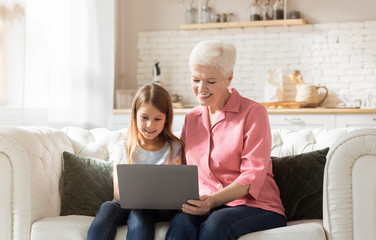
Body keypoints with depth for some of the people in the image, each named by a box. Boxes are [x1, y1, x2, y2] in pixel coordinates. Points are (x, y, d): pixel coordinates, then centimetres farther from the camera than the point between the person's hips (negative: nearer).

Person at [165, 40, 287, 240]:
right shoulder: (191, 118, 17)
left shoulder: (253, 112, -1)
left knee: (216, 223, -38)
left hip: (255, 206, -3)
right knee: (181, 222, -33)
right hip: (206, 207, 4)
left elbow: (253, 175, -10)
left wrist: (213, 200, -26)